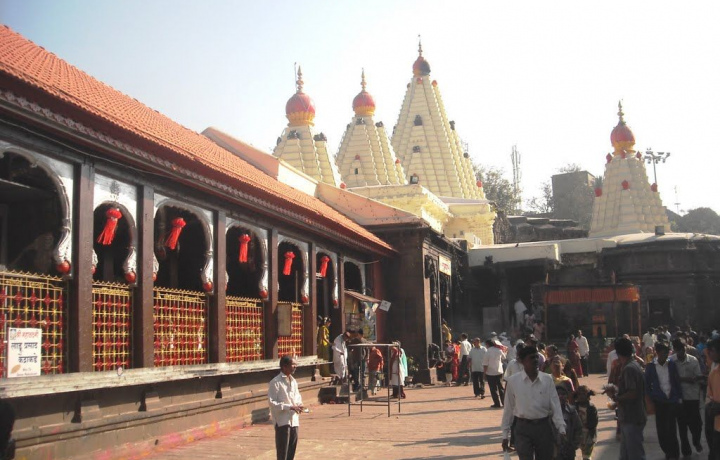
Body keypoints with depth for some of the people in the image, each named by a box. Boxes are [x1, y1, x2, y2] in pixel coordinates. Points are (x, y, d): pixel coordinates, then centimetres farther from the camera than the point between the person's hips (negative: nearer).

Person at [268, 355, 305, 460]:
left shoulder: (293, 381, 13)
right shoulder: (276, 382, -11)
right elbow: (272, 403, -15)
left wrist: (299, 405, -1)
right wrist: (290, 407, -20)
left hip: (294, 420, 7)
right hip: (282, 421, -7)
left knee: (292, 449, 12)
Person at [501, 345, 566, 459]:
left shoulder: (547, 379, -2)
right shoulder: (513, 381, -5)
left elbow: (555, 406, -1)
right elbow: (509, 409, 2)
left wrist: (561, 429, -10)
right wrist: (505, 435, 4)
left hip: (543, 426, 2)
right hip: (523, 428, -2)